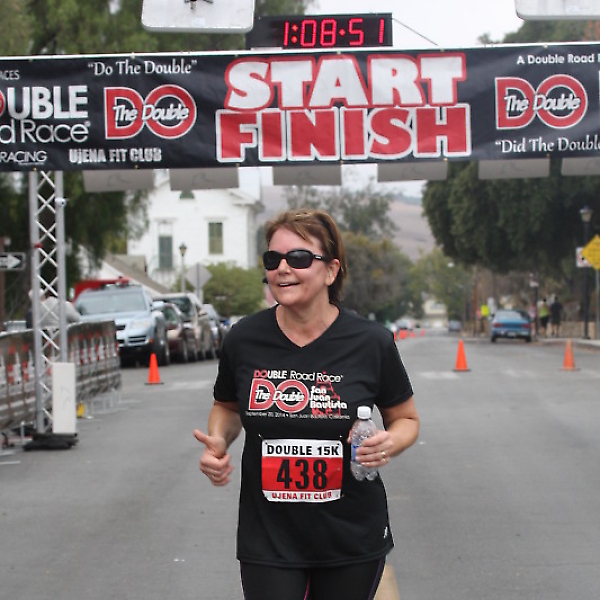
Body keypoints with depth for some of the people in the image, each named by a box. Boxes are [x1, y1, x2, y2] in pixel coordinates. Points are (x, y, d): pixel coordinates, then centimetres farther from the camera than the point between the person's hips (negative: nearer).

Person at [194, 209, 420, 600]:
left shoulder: (371, 342, -8)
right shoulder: (244, 339, -3)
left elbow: (406, 418, 6)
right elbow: (227, 407, 16)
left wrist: (389, 444, -16)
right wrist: (218, 443, -5)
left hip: (352, 539, 0)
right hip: (268, 539, 1)